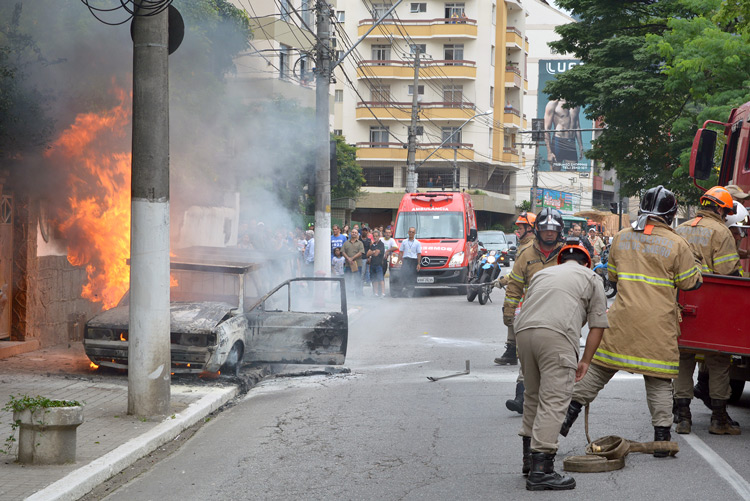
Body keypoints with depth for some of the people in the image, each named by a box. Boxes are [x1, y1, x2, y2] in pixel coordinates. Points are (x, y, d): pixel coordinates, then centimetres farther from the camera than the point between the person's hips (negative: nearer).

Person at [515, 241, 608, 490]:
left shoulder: (542, 273, 34)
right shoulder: (590, 278, 22)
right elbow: (598, 325, 17)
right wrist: (585, 361, 25)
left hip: (523, 330, 5)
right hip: (556, 334, -5)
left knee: (533, 396, 21)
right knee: (553, 401, -7)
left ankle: (529, 458, 29)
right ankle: (540, 470, -15)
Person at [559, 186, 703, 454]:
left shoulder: (622, 237, 5)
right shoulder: (677, 244, -6)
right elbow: (691, 282, 1)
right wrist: (695, 263, 20)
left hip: (623, 316, 3)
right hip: (658, 324, -2)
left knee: (598, 367, 12)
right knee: (659, 379, 5)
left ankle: (568, 414, 12)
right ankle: (662, 436, 6)